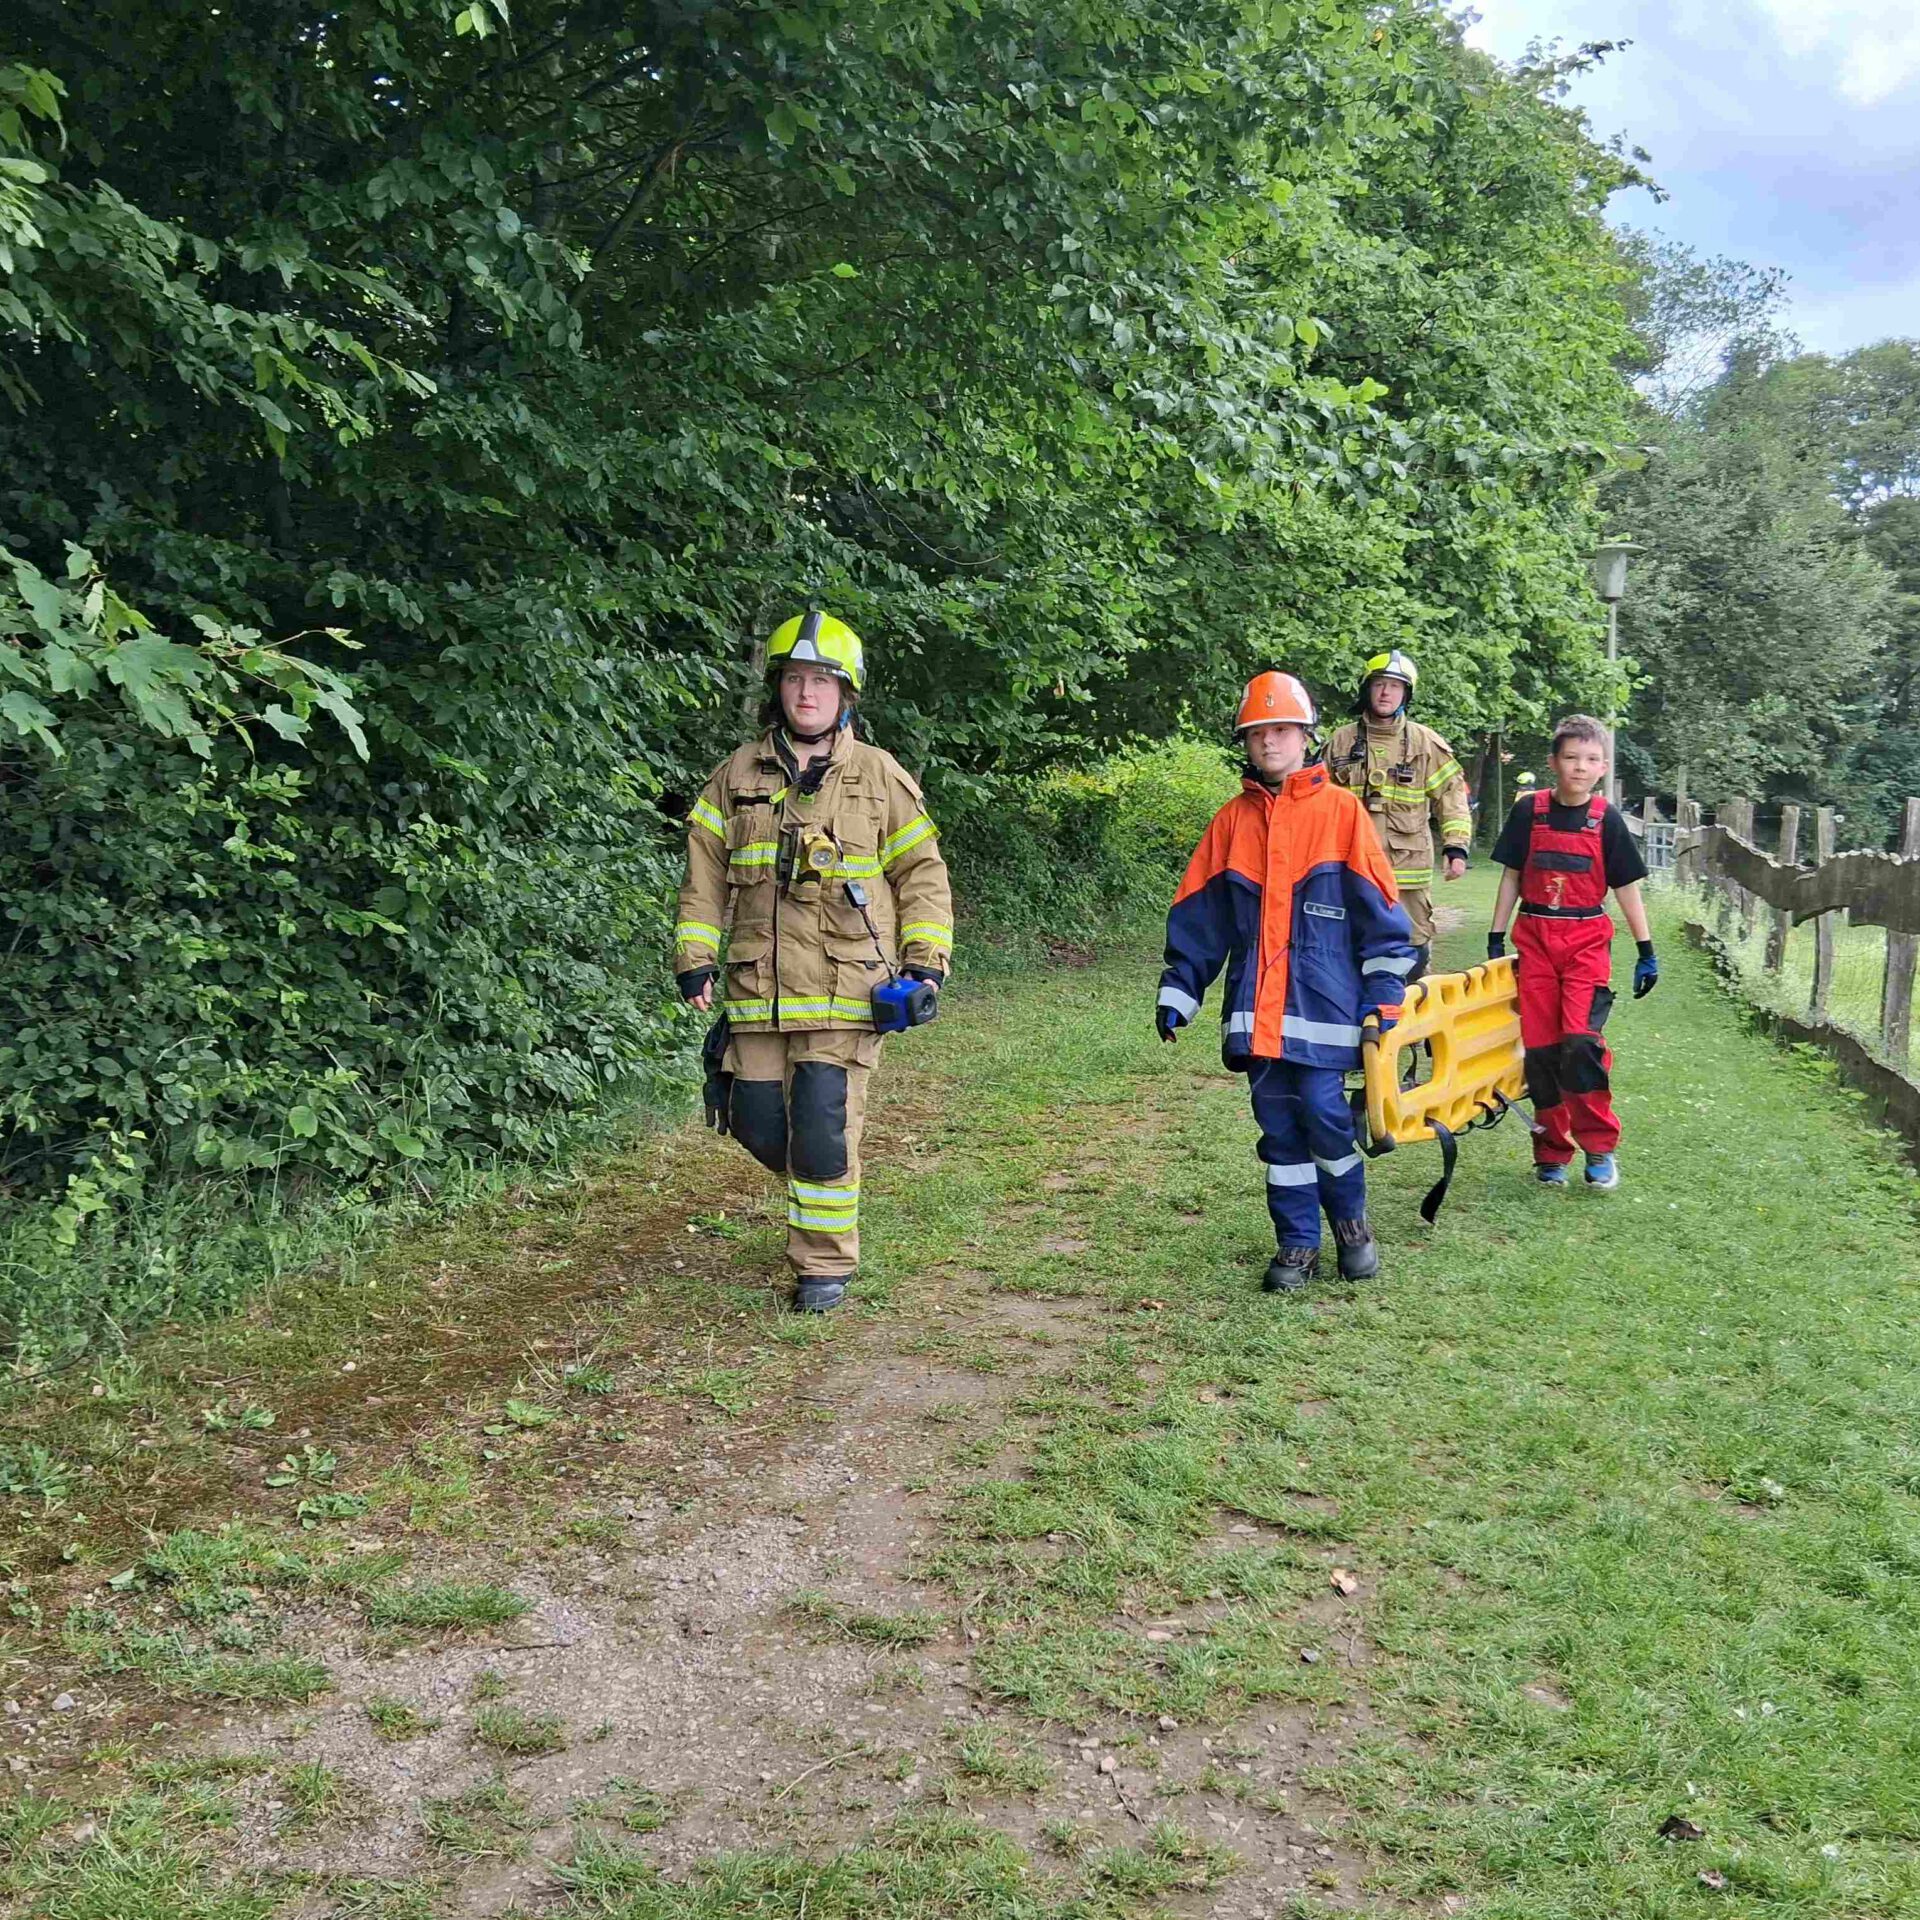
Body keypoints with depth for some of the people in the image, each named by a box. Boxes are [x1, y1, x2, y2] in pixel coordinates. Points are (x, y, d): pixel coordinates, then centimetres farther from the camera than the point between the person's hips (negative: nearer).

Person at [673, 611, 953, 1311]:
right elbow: (705, 874, 12)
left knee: (824, 1127, -8)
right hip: (757, 989, 3)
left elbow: (922, 872, 8)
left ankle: (825, 1264, 8)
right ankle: (820, 1194, 37)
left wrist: (926, 963, 0)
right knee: (759, 1124, 6)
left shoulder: (880, 777, 4)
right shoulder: (737, 775, 9)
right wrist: (695, 957, 5)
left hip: (844, 988, -3)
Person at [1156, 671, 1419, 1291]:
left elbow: (1378, 908, 0)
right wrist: (1176, 993, 7)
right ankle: (1298, 1245, 18)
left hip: (1322, 1002, -3)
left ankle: (1351, 1223, 19)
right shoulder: (1232, 821, 10)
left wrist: (1385, 994, -5)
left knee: (1325, 1117, -7)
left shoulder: (1341, 810, 1)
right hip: (1255, 1011, 3)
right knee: (1279, 1128, 6)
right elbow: (1197, 917, 11)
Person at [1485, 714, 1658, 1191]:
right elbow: (1511, 877, 8)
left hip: (1587, 940, -1)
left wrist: (1646, 950, 5)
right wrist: (1496, 938, 7)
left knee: (1580, 1039, -16)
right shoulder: (1530, 810, 1)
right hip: (1534, 937, 2)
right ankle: (1552, 1152, 13)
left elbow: (1627, 886, 6)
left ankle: (1599, 1148, -1)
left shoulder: (1606, 820, 0)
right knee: (1540, 1045, 1)